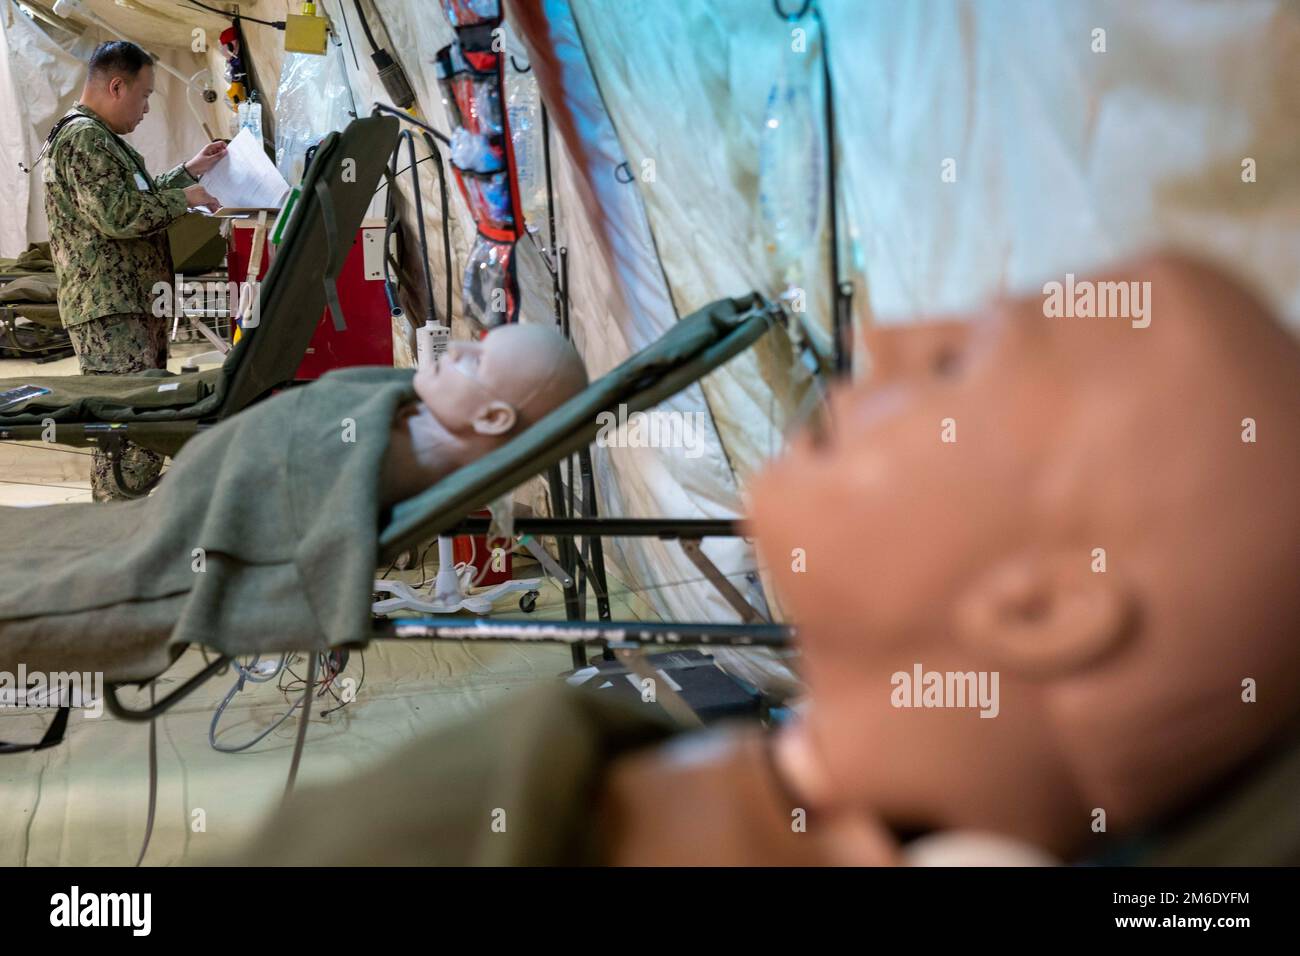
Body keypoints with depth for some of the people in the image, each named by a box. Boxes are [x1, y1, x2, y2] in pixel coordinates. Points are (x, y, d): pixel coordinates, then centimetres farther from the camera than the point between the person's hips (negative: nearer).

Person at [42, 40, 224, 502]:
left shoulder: (100, 138, 22)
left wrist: (189, 171, 25)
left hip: (135, 305, 11)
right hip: (109, 310, -11)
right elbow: (118, 214, -22)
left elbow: (138, 199, 31)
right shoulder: (83, 137, -13)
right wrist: (184, 198, -12)